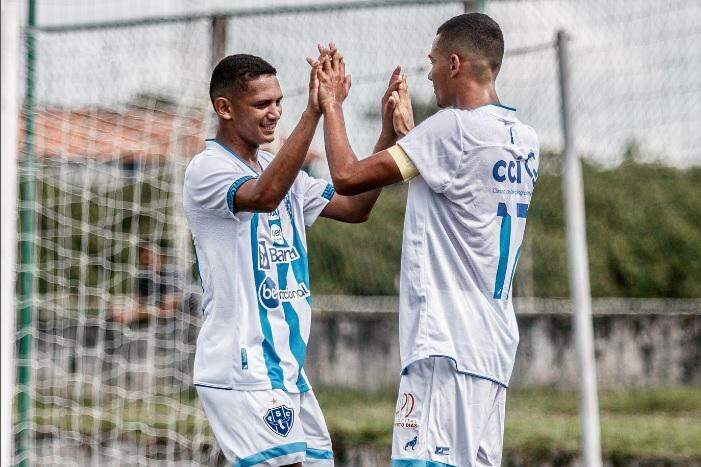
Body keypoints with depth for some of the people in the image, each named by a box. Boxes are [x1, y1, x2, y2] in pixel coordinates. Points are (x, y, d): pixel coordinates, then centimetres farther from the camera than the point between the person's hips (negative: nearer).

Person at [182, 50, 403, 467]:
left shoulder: (278, 167, 17)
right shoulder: (206, 169, -10)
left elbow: (355, 207, 12)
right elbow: (265, 196, -30)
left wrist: (389, 132, 0)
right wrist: (314, 112, -36)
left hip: (289, 367, 9)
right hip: (241, 369, -9)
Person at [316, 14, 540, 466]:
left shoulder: (453, 127, -11)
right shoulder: (526, 141, 14)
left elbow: (348, 176, -10)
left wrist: (332, 104, 5)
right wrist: (408, 130, 36)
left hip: (446, 346, -9)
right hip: (494, 347, 9)